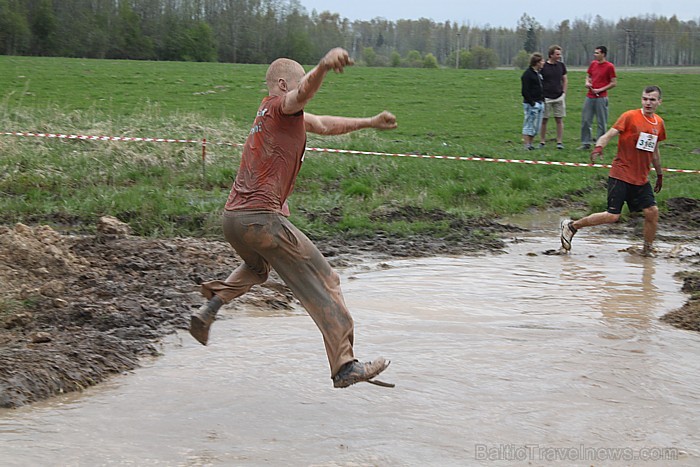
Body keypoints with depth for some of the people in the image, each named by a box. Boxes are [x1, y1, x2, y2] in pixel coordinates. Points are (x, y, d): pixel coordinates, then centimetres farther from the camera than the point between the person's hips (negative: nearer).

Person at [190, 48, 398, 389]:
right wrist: (323, 67, -50)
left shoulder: (271, 113, 23)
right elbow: (304, 92, -29)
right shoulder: (280, 106, -4)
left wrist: (370, 123, 39)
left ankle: (209, 309, 21)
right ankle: (345, 367, -7)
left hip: (232, 218, 10)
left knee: (257, 267, 40)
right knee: (324, 284, -3)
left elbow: (324, 124, 35)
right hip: (262, 218, -10)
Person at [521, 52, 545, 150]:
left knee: (536, 127, 11)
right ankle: (527, 146, -4)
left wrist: (542, 100, 12)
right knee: (529, 125, -7)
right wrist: (532, 103, -19)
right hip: (531, 104, -9)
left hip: (539, 103, 9)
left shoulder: (538, 73, 16)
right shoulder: (527, 74, -13)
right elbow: (524, 91, -17)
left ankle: (530, 145, 18)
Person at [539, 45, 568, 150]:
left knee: (559, 120, 1)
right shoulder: (543, 66, -5)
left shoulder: (561, 65, 7)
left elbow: (565, 80, 16)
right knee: (543, 120, 2)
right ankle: (542, 142, 10)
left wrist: (563, 93, 6)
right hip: (546, 97, -3)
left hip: (559, 97, 3)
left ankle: (560, 142, 5)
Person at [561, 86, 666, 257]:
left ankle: (647, 249, 15)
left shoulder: (659, 123, 11)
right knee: (612, 216, -10)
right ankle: (571, 226, 6)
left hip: (641, 179, 6)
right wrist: (599, 147, -36)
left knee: (652, 212, -4)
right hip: (621, 176, -6)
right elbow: (609, 134, -16)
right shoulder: (630, 117, -8)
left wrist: (659, 175, 28)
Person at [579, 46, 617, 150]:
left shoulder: (609, 66, -7)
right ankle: (586, 143, 15)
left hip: (601, 97, -6)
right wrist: (587, 82, 2)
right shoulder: (593, 64, 10)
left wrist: (600, 90, -12)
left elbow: (614, 83, -7)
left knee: (601, 122, 0)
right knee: (585, 120, 6)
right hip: (589, 97, 6)